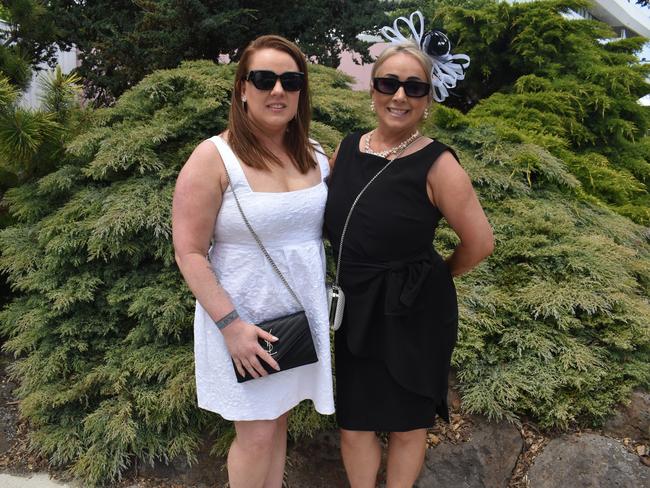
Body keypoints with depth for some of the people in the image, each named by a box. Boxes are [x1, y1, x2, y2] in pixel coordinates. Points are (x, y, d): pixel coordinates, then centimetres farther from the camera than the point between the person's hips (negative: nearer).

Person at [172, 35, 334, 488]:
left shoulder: (315, 155, 2)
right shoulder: (214, 157, -14)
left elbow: (334, 225, 13)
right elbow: (190, 252, -15)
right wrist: (230, 324, -20)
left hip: (302, 312, 5)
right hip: (242, 318, -5)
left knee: (279, 420, 19)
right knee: (257, 434, 4)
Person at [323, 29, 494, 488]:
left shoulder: (437, 164, -16)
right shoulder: (347, 148, 0)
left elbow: (480, 242, -11)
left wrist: (432, 276, 4)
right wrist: (360, 276, 10)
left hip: (413, 313, -4)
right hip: (355, 309, 4)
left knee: (407, 425, 15)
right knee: (354, 424, 14)